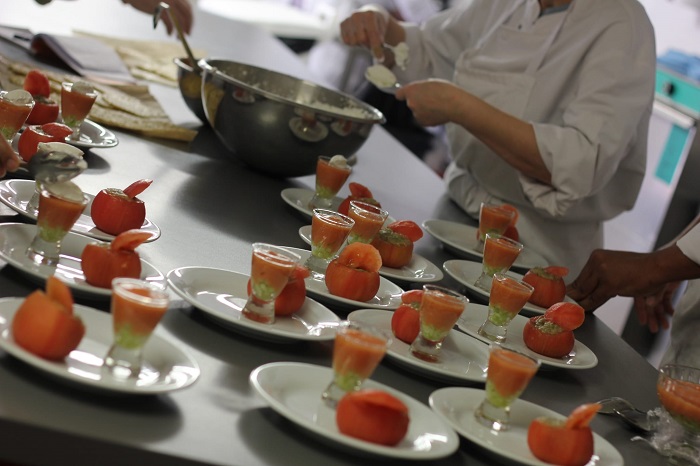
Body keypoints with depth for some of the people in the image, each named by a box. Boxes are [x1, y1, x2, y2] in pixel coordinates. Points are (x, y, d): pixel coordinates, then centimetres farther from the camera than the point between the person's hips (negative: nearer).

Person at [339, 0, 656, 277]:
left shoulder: (621, 26, -19)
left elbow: (584, 165, -32)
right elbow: (427, 51, 22)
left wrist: (458, 107, -31)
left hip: (534, 254, -6)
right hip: (458, 216, 7)